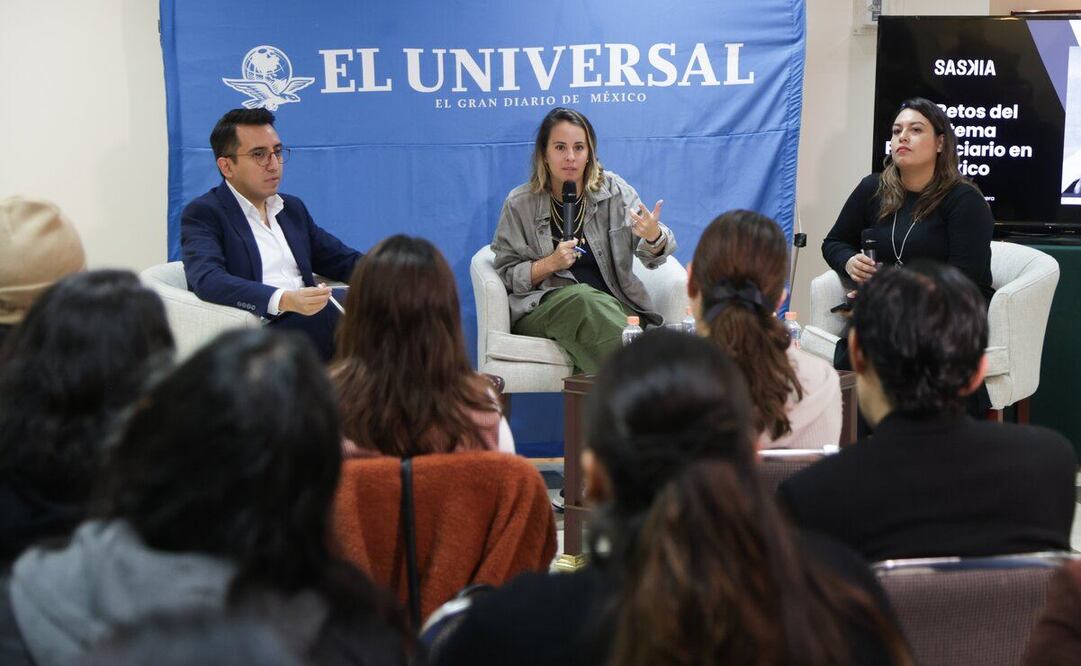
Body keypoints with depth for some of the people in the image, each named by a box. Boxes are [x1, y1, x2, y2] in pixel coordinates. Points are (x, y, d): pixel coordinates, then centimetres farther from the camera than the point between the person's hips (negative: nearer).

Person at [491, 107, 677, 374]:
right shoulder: (519, 204, 4)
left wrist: (653, 236, -27)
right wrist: (550, 264, -12)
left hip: (612, 302, 1)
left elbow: (652, 255, -3)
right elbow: (507, 276, 5)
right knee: (582, 299, -36)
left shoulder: (615, 191, 7)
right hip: (542, 308, -1)